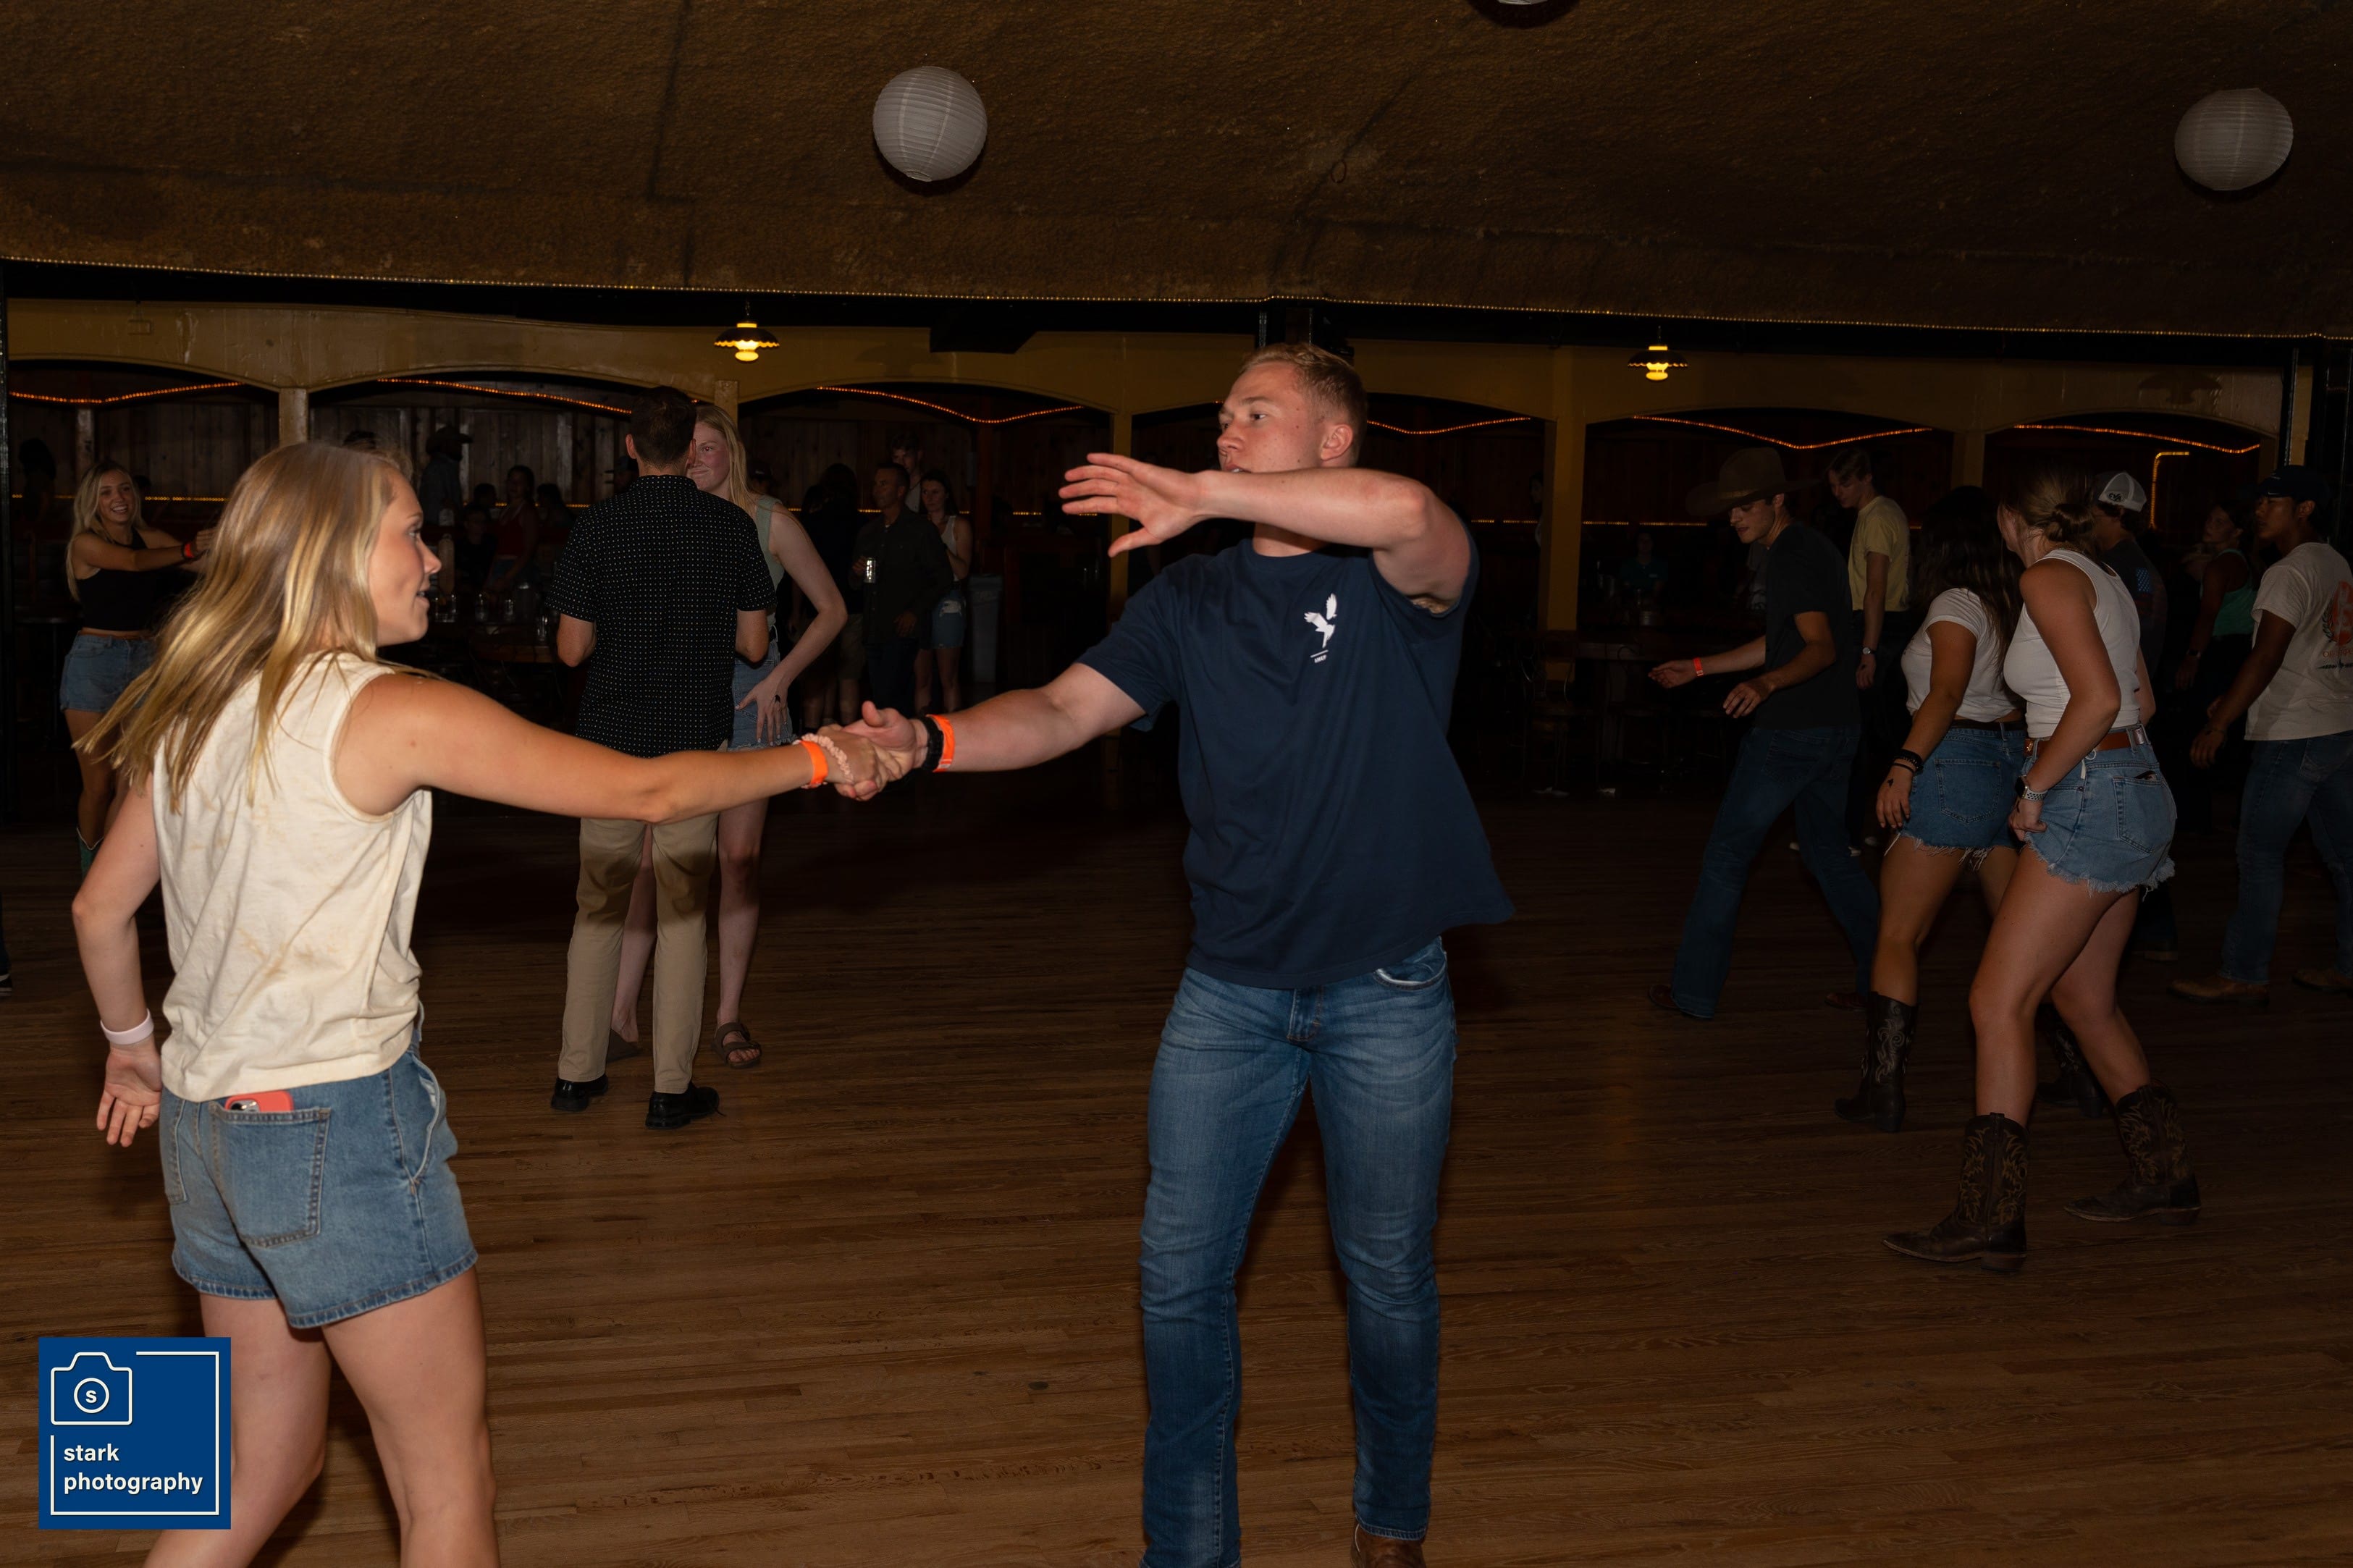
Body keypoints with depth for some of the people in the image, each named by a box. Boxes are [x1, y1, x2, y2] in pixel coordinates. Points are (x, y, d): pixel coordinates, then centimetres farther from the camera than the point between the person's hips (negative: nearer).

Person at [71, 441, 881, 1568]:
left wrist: (134, 1044, 31)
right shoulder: (398, 713, -15)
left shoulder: (194, 713, 7)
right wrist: (812, 759, 2)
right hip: (340, 1126, -8)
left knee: (264, 1468, 22)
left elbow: (100, 906, 14)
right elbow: (646, 792, -11)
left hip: (207, 1125, 8)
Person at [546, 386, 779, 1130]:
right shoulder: (731, 525, -4)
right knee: (682, 913, 5)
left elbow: (572, 647, -2)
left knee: (599, 906, 12)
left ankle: (578, 1071, 19)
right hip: (695, 744, -1)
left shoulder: (599, 527, -4)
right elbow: (753, 644, 0)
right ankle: (672, 1087, 7)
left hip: (612, 739, 1)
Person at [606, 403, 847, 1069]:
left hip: (748, 699, -1)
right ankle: (622, 1014, 2)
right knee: (651, 856, -5)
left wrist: (779, 678, -4)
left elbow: (832, 610, 4)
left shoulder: (768, 522, 1)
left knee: (740, 858, 1)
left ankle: (730, 1015, 11)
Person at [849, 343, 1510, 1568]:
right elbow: (1065, 710, -4)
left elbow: (1406, 513, -32)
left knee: (1388, 1276, 13)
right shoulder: (1192, 599, 7)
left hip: (1386, 994, -3)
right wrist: (928, 741, -22)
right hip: (1229, 992, 3)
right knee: (1181, 1277, 4)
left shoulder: (1398, 580, -7)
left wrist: (1202, 493, -28)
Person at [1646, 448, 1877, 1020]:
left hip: (1792, 731, -10)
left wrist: (1767, 684, -41)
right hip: (1835, 729, 10)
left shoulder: (1792, 557, -15)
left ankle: (1694, 990, 2)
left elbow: (1822, 647, -24)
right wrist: (1699, 668, 26)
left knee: (1727, 854, -2)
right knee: (1828, 851, 19)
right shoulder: (1810, 548, 16)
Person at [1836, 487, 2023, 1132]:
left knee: (1898, 937, -6)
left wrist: (1905, 765, -31)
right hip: (2013, 759, 8)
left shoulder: (1955, 604, -8)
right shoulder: (2012, 605, 13)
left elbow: (1947, 693, -21)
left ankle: (1882, 1091, -11)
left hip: (1955, 763, -8)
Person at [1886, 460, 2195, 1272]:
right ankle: (2164, 1174, 32)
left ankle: (1991, 1215, -15)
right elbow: (2139, 696, 23)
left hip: (2090, 801, -10)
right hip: (2135, 793, 10)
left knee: (1999, 1000, -12)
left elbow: (2100, 698, -22)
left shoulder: (2049, 577, -11)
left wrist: (2035, 789, -15)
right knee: (2087, 1001, 21)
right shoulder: (2106, 581, 16)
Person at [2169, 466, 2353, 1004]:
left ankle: (2245, 976, 0)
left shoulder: (2290, 573, -14)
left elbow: (2266, 658, -22)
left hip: (2292, 737, -9)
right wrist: (2232, 701, 23)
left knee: (2260, 857, -3)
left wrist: (2219, 723, -21)